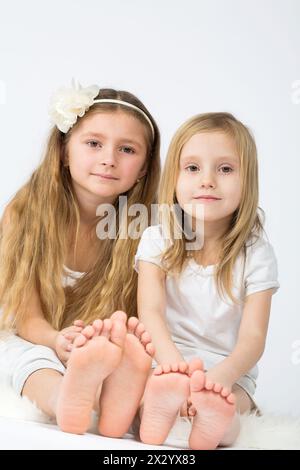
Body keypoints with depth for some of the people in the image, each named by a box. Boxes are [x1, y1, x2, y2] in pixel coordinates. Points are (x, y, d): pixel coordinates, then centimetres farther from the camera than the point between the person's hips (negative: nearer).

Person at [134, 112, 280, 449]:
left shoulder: (256, 254, -3)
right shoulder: (157, 240, 0)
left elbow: (253, 339, -12)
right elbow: (150, 313, -15)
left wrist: (219, 377, -35)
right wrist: (173, 362, -37)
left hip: (228, 372, 0)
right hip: (164, 362, 0)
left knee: (220, 402, -34)